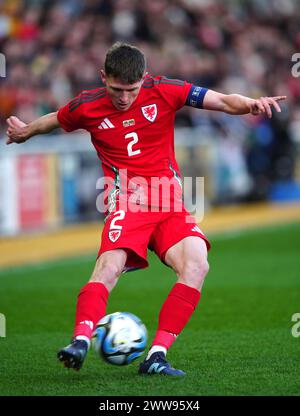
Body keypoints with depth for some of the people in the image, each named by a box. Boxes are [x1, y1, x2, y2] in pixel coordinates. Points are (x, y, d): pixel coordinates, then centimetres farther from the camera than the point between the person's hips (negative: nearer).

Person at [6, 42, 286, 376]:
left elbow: (224, 102, -3)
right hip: (127, 206, -1)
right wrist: (25, 132, 42)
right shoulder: (86, 107, 2)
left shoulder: (163, 91, 0)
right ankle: (81, 341, -44)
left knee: (196, 265, -24)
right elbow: (53, 120, 26)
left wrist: (251, 104, -23)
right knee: (109, 266, -30)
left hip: (170, 204, 1)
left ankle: (156, 356, -24)